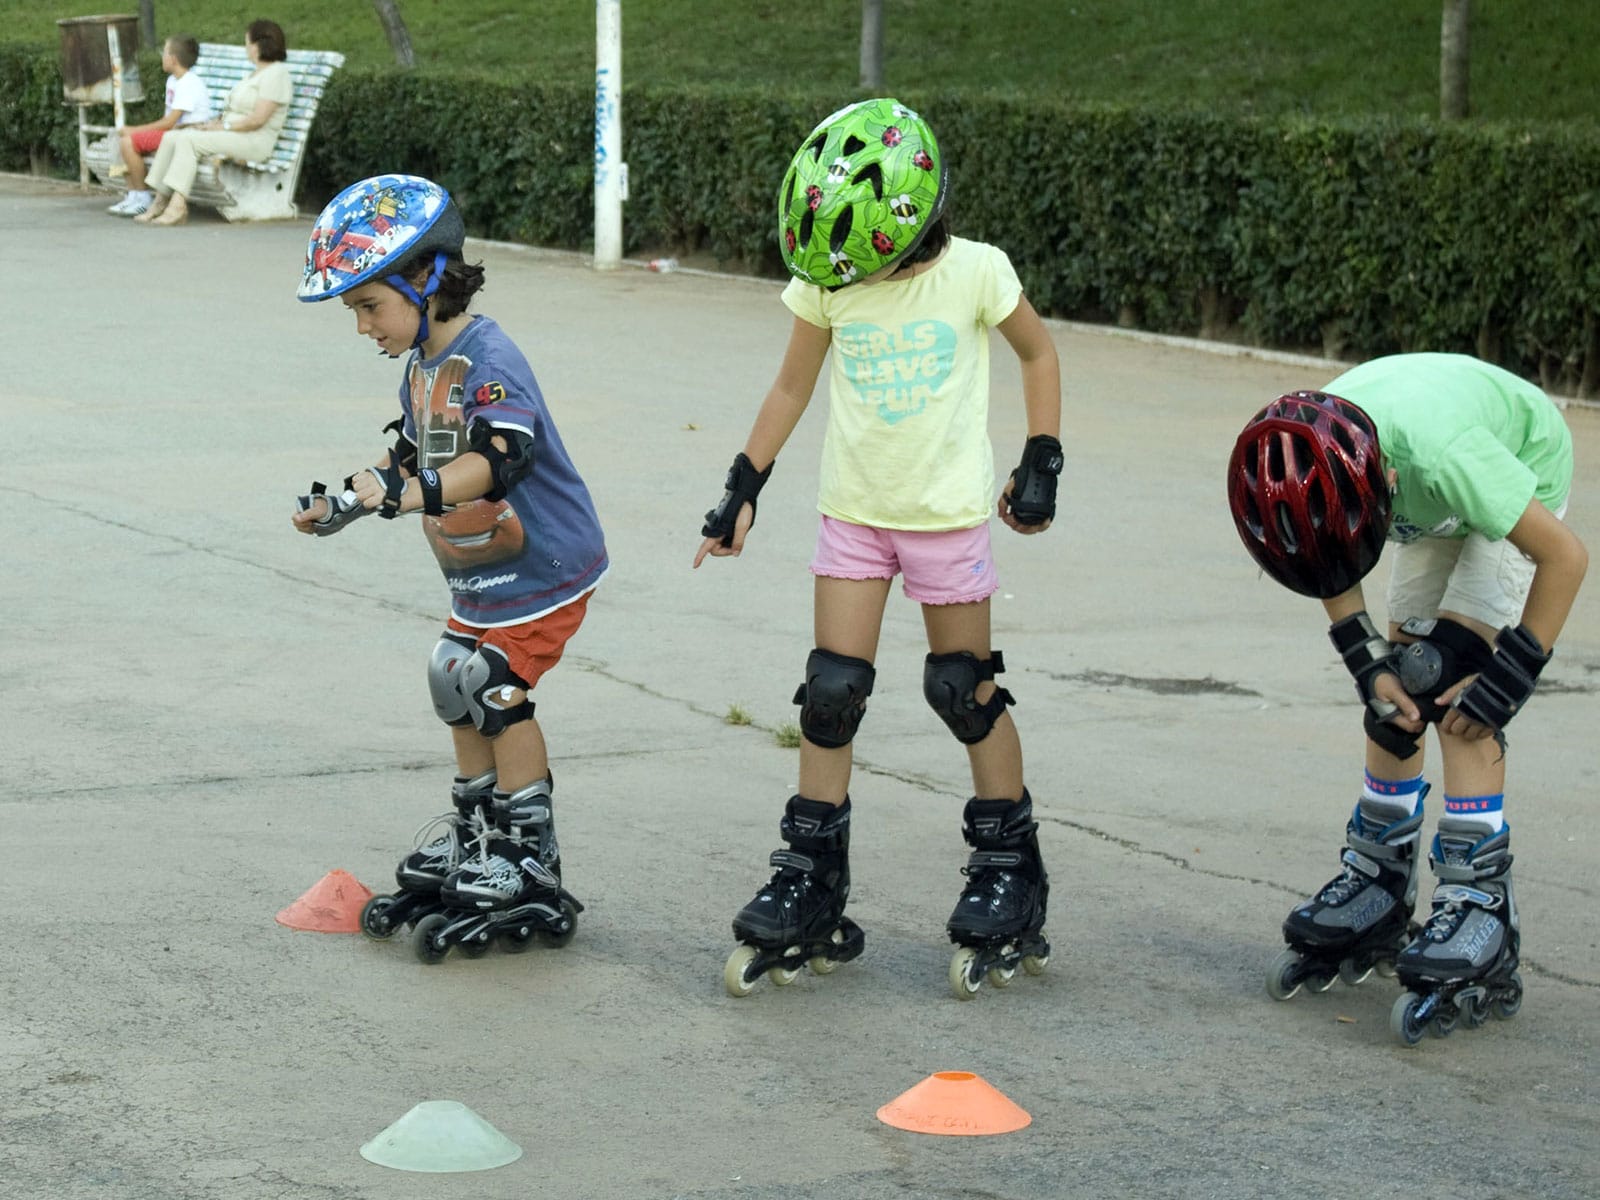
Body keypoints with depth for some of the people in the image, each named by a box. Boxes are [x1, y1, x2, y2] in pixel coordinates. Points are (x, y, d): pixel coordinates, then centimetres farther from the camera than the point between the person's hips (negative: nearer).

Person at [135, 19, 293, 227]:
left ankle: (177, 207, -30)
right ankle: (160, 203, -11)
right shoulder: (256, 74, 24)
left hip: (254, 141, -10)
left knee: (188, 139, -26)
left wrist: (222, 127, -13)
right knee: (171, 138, -7)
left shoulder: (276, 73, -9)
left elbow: (258, 119, -18)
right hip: (231, 136, 10)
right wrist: (215, 123, 5)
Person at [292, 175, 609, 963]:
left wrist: (408, 494, -50)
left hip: (541, 565, -10)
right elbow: (415, 459, 19)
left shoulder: (486, 361, -24)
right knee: (457, 688, 14)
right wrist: (344, 504, 6)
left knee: (499, 693, -9)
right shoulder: (421, 367, 8)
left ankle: (532, 863, 3)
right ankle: (472, 834, 30)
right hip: (479, 572, 10)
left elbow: (496, 459, -39)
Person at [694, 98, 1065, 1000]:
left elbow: (1039, 353, 3)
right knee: (831, 693, 0)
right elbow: (793, 385, 8)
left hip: (950, 512, -3)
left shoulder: (974, 273, -13)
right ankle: (811, 891, 7)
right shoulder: (825, 280, -5)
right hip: (855, 511, 3)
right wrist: (744, 487, 6)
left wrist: (1041, 463, -3)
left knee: (966, 691, 4)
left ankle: (1011, 874, 18)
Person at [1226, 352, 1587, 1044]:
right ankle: (1376, 892, 14)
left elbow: (1566, 556, -31)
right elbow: (1333, 573, -5)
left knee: (1441, 688, -19)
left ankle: (1477, 913, -19)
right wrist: (1368, 666, -15)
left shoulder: (1445, 456, -45)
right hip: (1436, 515, 6)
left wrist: (1510, 677, -28)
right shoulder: (1304, 466, -29)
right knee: (1399, 696, 2)